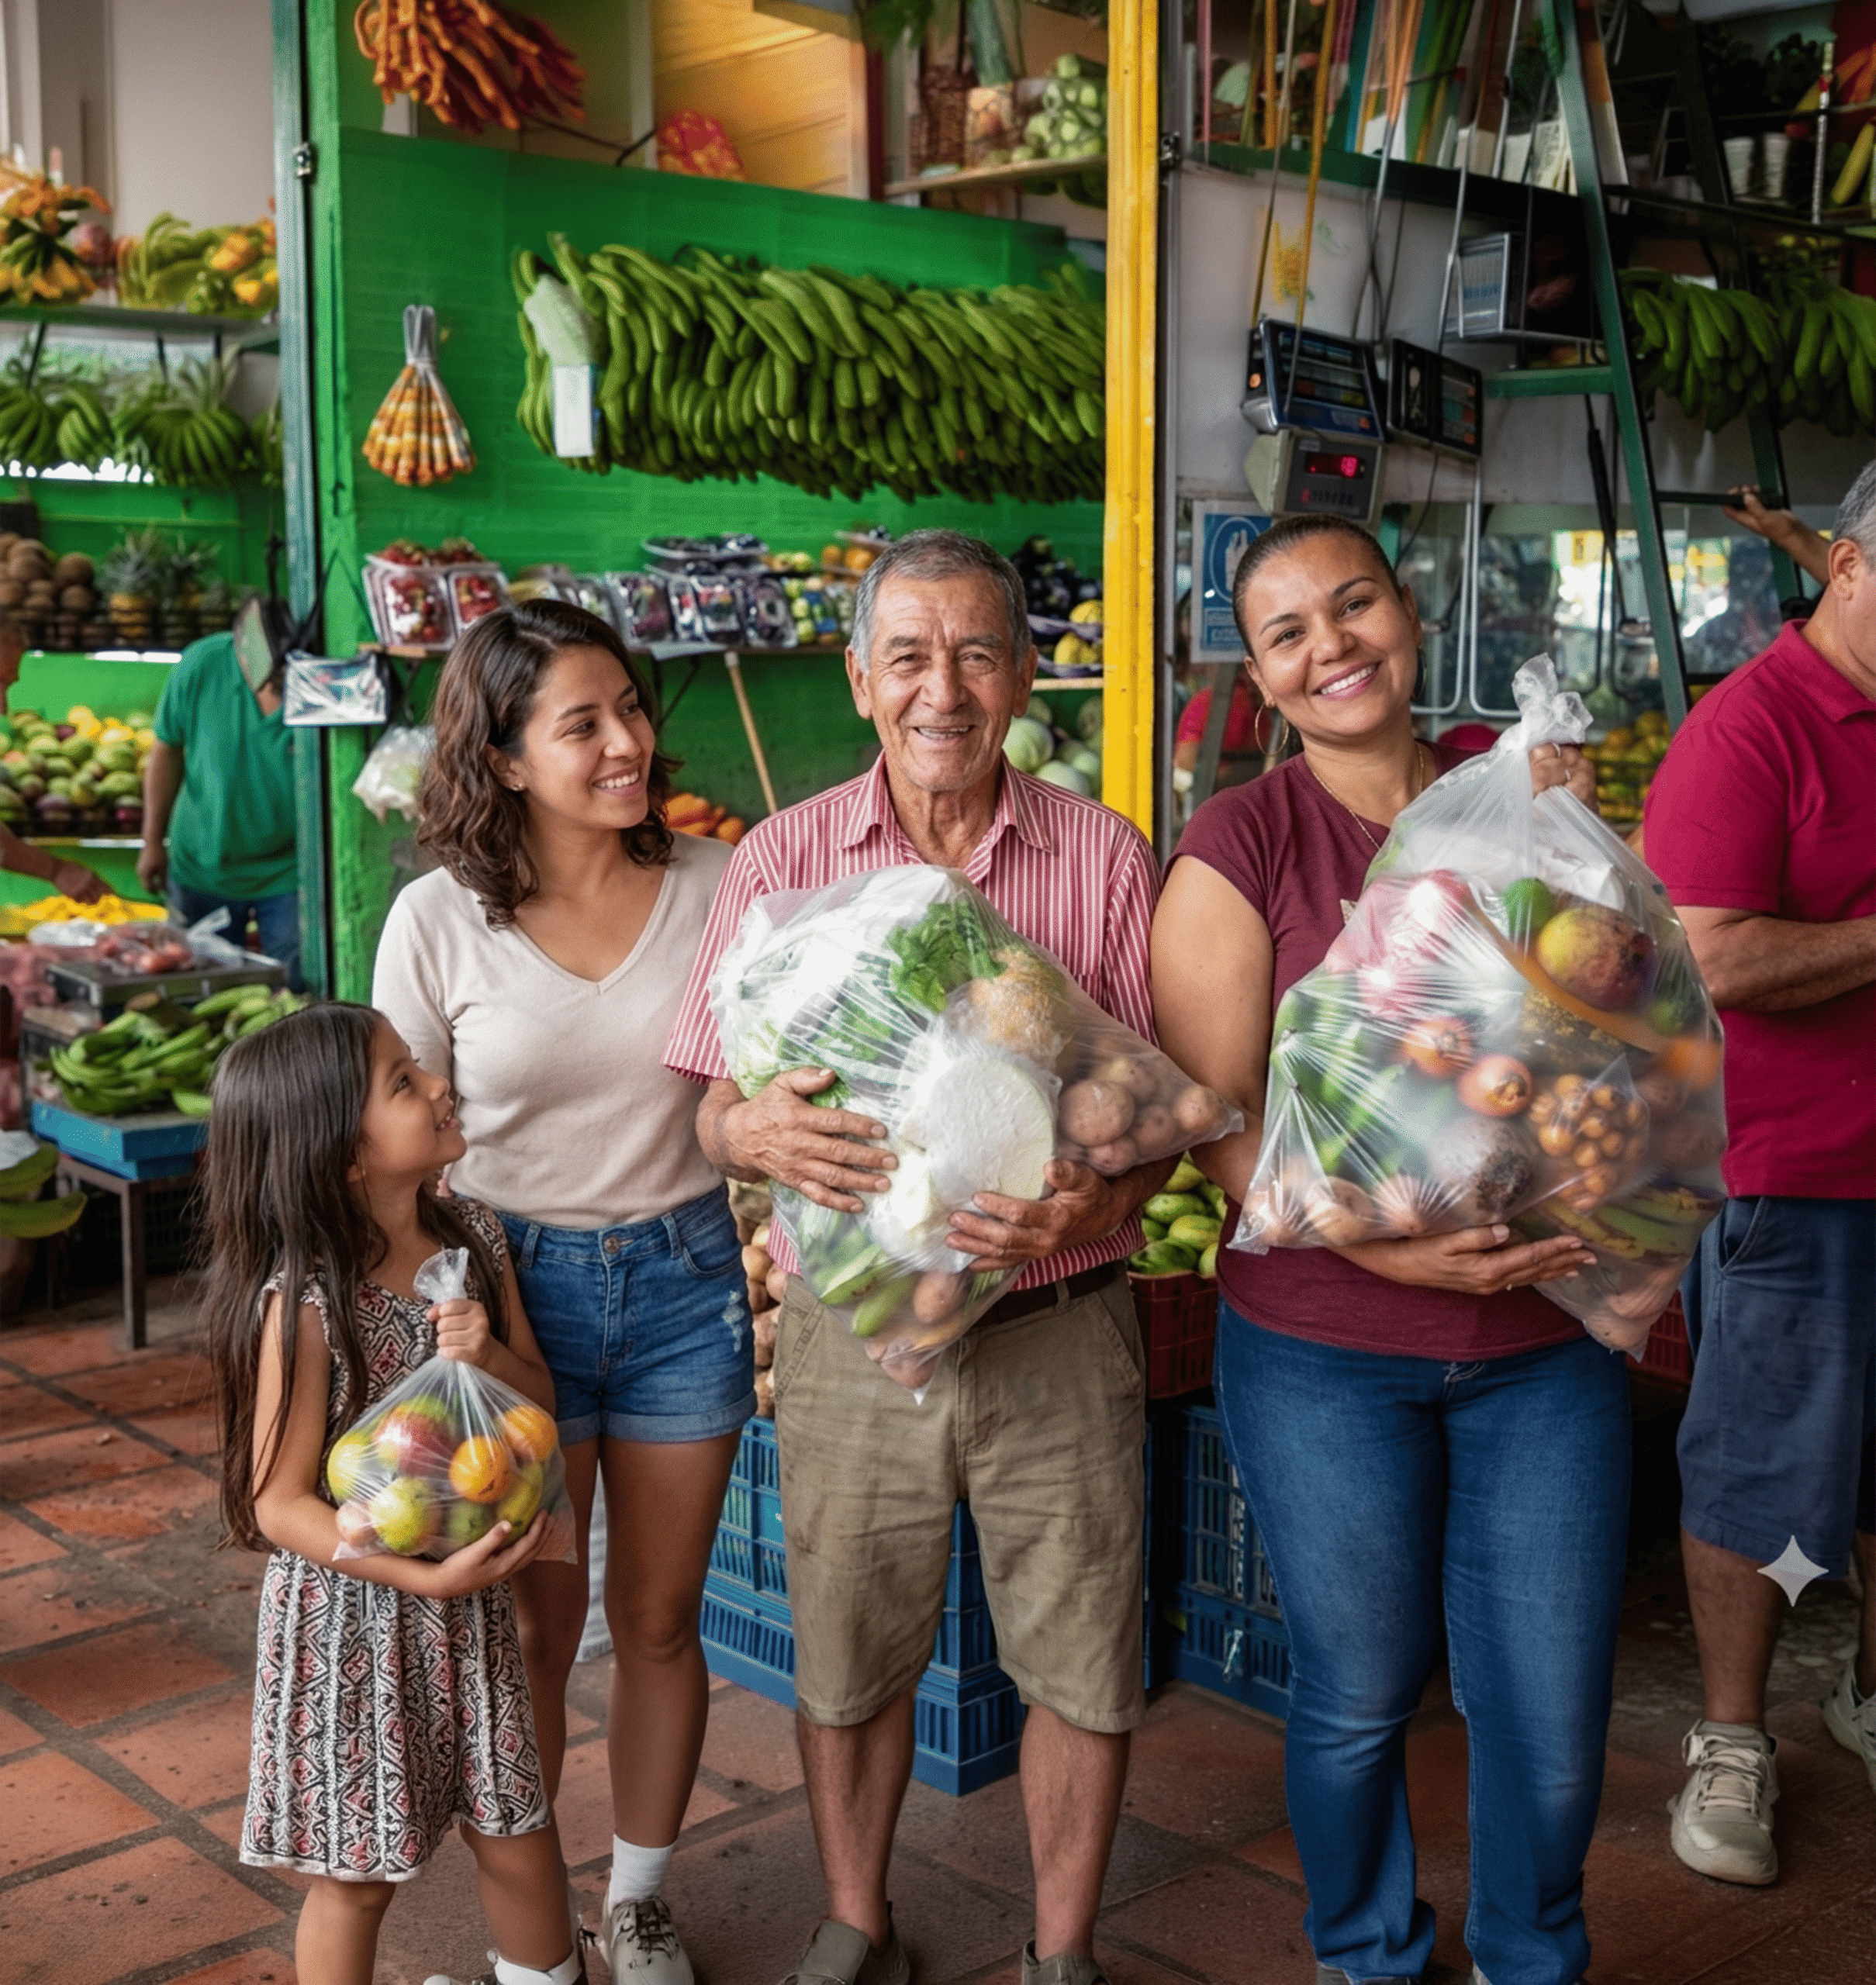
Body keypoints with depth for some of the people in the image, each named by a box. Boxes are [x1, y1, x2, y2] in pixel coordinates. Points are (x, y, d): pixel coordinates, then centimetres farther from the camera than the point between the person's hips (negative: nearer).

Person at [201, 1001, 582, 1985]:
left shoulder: (469, 1235, -3)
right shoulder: (304, 1301, -22)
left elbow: (540, 1397, 6)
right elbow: (280, 1504, -18)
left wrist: (490, 1353, -16)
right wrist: (422, 1575, -27)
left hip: (470, 1600, 6)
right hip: (353, 1611, -5)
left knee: (518, 1839, 17)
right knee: (356, 1876, 12)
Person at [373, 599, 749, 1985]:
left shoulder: (715, 886, -5)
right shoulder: (439, 920, -9)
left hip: (684, 1274, 1)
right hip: (514, 1283, -1)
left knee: (660, 1619, 13)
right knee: (533, 1628, 10)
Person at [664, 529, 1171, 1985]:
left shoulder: (1103, 858, -1)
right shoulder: (785, 859, 0)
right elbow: (713, 1109, 1)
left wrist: (1097, 1201, -22)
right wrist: (761, 1131, -23)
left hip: (1058, 1331, 0)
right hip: (851, 1330, 1)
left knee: (1082, 1665, 9)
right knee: (848, 1659, 14)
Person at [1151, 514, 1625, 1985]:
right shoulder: (1240, 844, -6)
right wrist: (1385, 1245, -21)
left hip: (1545, 1334, 3)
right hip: (1324, 1350, -2)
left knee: (1553, 1711, 10)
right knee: (1361, 1697, 13)